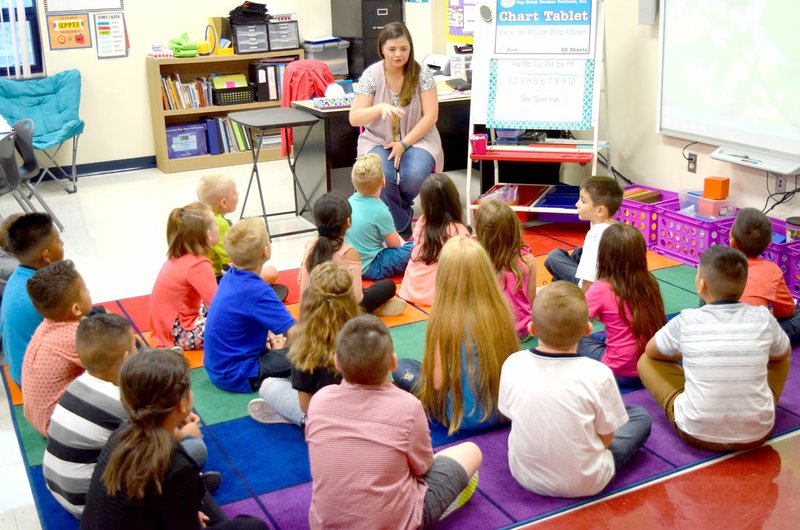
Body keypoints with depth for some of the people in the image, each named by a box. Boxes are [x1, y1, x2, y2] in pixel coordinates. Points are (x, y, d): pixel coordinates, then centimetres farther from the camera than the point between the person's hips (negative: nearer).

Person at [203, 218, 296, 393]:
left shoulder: (229, 277, 0)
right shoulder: (257, 291, -26)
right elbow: (295, 332, -28)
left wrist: (269, 336, 6)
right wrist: (284, 349, -7)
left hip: (217, 367, 9)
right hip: (238, 376, -9)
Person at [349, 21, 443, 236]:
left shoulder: (422, 73, -5)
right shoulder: (371, 75, -5)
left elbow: (431, 116, -8)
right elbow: (354, 118, -9)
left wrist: (404, 143, -18)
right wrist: (380, 108, -29)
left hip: (417, 138, 0)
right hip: (378, 140, 0)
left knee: (415, 175, -30)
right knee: (381, 175, -32)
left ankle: (399, 207, 7)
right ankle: (402, 227, -8)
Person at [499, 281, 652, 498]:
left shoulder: (512, 365, -18)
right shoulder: (598, 375, -26)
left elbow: (510, 414, -2)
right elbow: (606, 438, -13)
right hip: (584, 484, -3)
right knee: (641, 415, 15)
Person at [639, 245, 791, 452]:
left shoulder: (686, 321, -12)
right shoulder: (763, 318, -8)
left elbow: (650, 350, 9)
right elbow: (784, 352, 15)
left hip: (697, 434, -2)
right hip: (757, 433, 3)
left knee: (646, 361, 15)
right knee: (780, 359, 26)